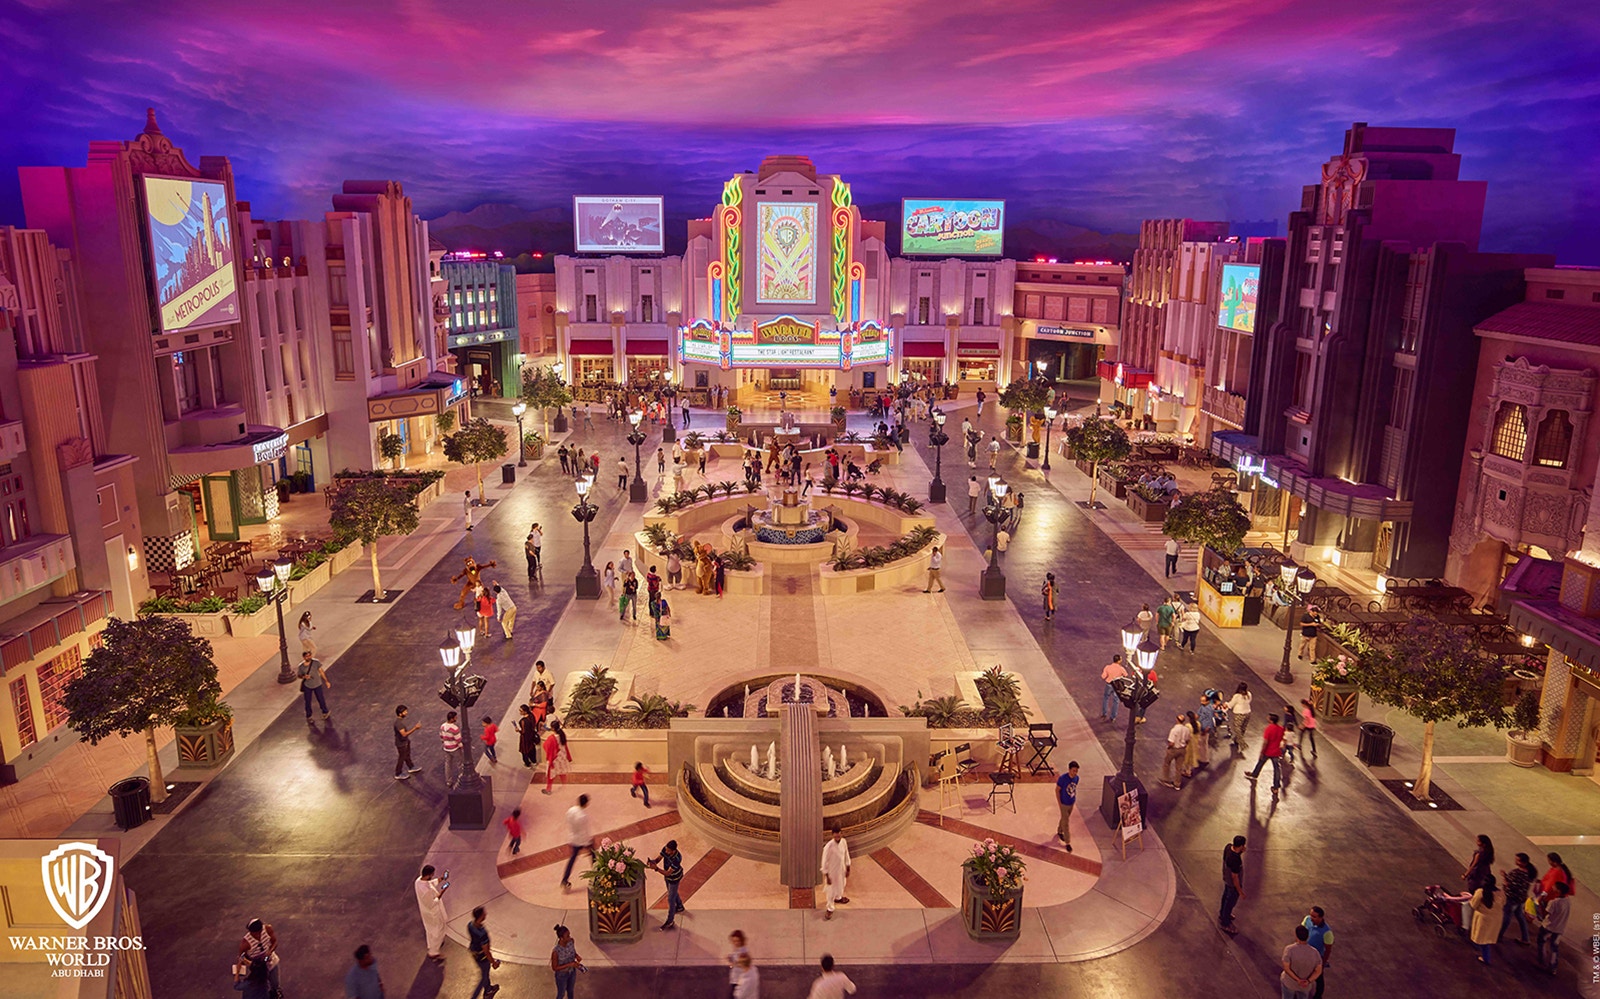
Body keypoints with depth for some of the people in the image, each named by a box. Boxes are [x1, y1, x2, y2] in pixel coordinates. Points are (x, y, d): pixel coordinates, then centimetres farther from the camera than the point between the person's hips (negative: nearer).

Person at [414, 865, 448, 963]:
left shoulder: (419, 880, -17)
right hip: (433, 914, -8)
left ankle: (432, 947, 56)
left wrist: (441, 879, -2)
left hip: (426, 912, 8)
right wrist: (440, 894, -27)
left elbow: (430, 883, 5)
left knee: (431, 930, 32)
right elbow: (432, 905, -30)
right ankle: (433, 954, 35)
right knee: (437, 933, 17)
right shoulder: (426, 890, -43)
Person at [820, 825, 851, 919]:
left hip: (841, 869, 6)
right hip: (832, 871, -6)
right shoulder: (828, 846, -32)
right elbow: (825, 862, -22)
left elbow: (846, 855, 2)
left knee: (841, 885, 30)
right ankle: (830, 909, 32)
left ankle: (838, 898, 59)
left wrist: (848, 869, 9)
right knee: (831, 890, 11)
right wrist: (827, 876, -17)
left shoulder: (844, 842, -14)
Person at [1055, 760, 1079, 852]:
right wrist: (1059, 803, -15)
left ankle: (1059, 831, 50)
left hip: (1071, 803, 6)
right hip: (1064, 804, -6)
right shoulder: (1062, 778, -28)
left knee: (1064, 819, 26)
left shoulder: (1076, 778, -10)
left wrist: (1075, 798, 8)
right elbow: (1057, 790, -17)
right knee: (1066, 823, 3)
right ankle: (1067, 843, 14)